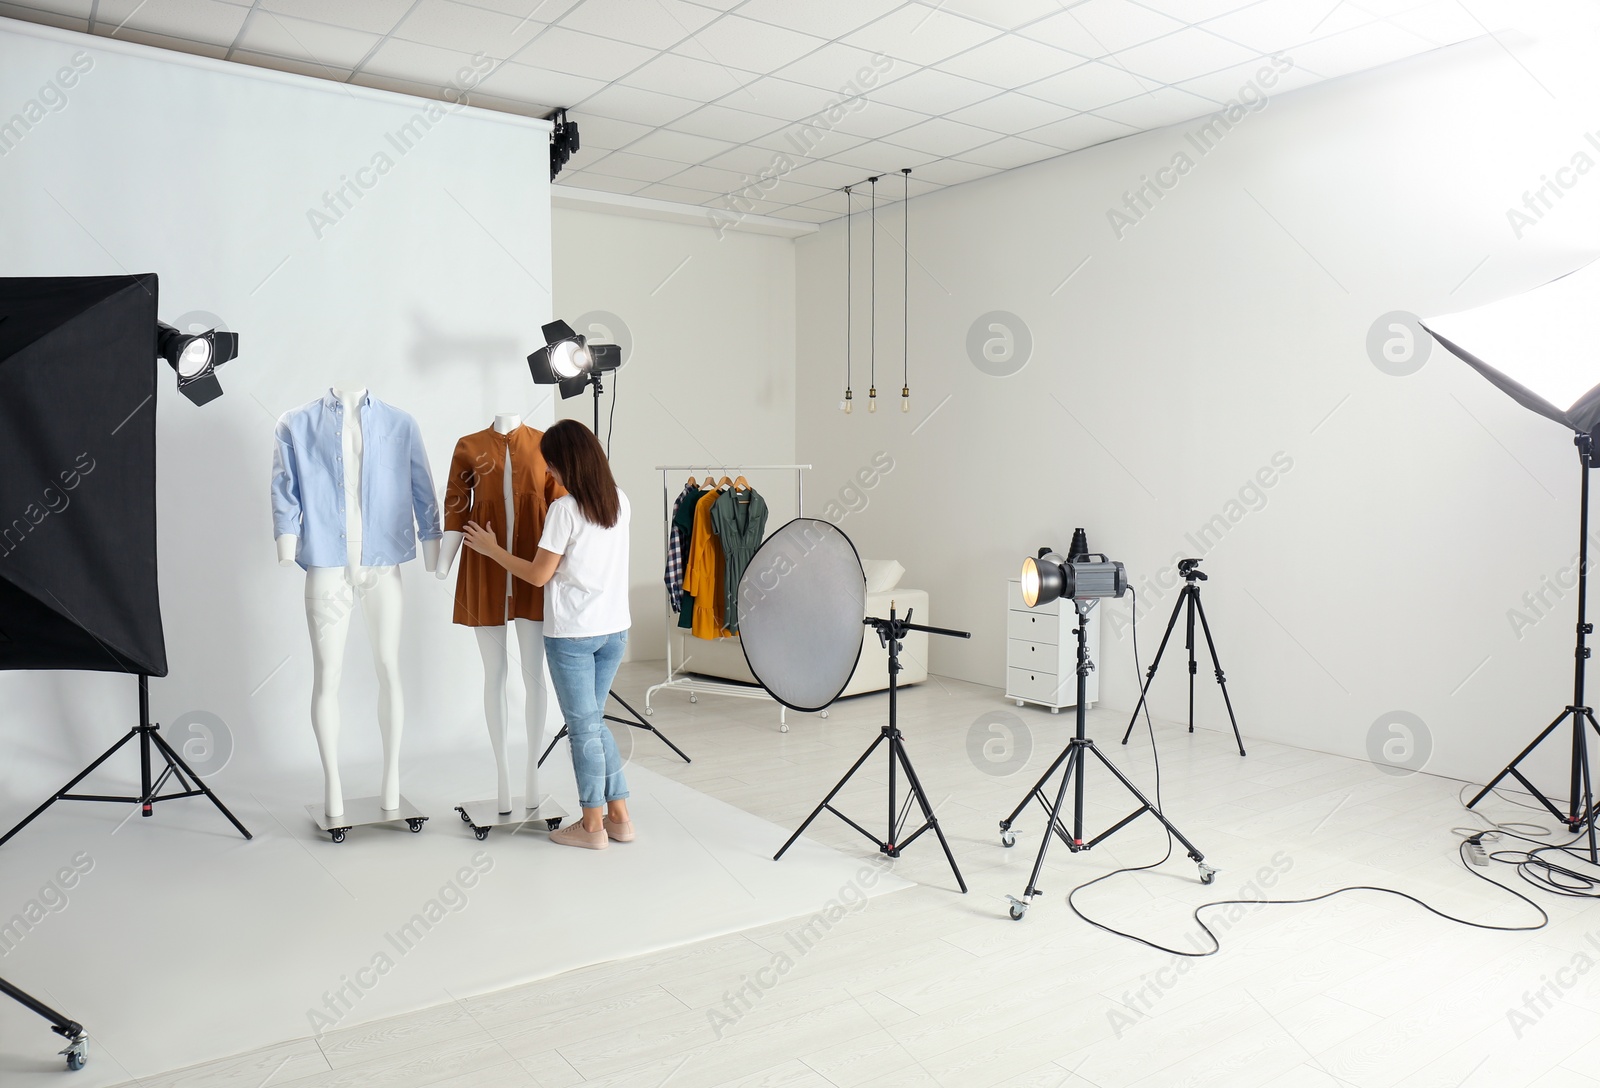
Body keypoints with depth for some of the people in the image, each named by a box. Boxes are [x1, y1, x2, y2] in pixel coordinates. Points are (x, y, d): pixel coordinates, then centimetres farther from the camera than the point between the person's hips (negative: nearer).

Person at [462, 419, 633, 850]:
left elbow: (539, 575, -9)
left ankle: (593, 825, 16)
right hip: (614, 629, 7)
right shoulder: (619, 501, 4)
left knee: (583, 727, 5)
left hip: (572, 634, -6)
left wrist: (492, 549, 3)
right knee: (593, 721, 18)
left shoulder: (564, 509, -15)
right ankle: (619, 815, 21)